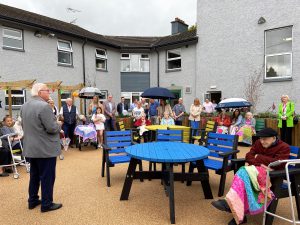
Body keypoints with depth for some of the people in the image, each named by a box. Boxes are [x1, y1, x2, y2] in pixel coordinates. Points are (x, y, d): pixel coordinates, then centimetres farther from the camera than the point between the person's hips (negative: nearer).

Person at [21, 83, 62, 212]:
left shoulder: (24, 106, 8)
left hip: (31, 147, 9)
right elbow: (52, 128, -23)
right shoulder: (44, 106, -22)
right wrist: (58, 124, -4)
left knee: (34, 175, 20)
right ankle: (46, 204, 14)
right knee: (47, 177, 3)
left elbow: (24, 125, 18)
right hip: (46, 149, -9)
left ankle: (32, 201, 31)